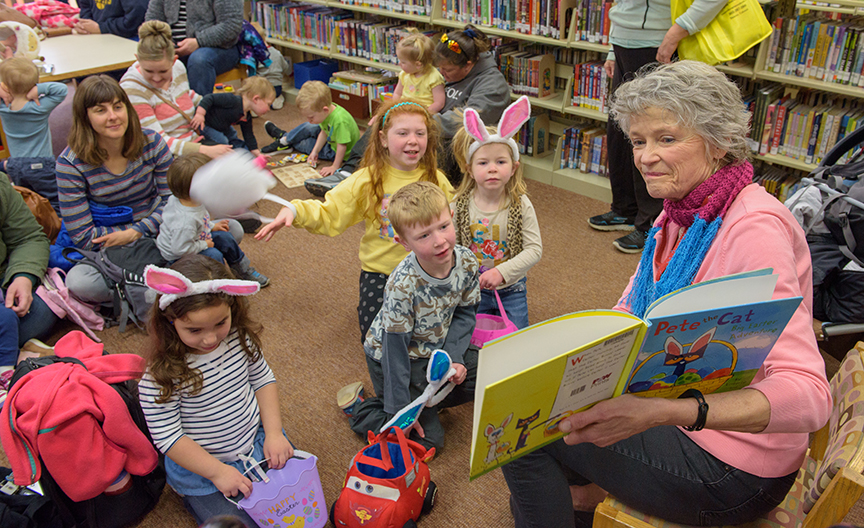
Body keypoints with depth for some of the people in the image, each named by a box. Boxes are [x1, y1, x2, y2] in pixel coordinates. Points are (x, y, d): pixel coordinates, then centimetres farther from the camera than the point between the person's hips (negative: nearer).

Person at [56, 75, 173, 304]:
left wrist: (136, 232, -17)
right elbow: (82, 236, -13)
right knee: (78, 282, -36)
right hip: (108, 250, -2)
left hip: (159, 231, 2)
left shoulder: (151, 142, -6)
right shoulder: (70, 163, -13)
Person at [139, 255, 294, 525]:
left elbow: (263, 379, 1)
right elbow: (167, 437, -20)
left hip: (257, 442, 5)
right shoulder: (161, 374, -26)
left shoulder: (239, 337, -13)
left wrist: (274, 434, -8)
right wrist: (218, 472, -21)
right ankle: (193, 496, 17)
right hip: (202, 466, -4)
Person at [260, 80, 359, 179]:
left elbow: (342, 146, -36)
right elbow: (324, 133, -2)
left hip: (334, 152, -7)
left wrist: (335, 167, -31)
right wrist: (315, 151, -8)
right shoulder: (329, 108, -16)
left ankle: (285, 142, 27)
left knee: (307, 143, 1)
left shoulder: (340, 120, -42)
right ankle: (285, 137, 29)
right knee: (308, 128, 9)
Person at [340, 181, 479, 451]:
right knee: (426, 439, -5)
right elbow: (395, 350, -25)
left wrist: (453, 358, -14)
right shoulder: (402, 286, -35)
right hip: (395, 357, -6)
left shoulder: (466, 261, -19)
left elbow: (465, 312, -2)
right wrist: (400, 409, -19)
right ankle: (359, 409, 13)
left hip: (436, 346, 6)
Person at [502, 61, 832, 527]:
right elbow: (628, 314, 8)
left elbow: (807, 394, -34)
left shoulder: (754, 227, -26)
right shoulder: (680, 212, 2)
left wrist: (660, 411, -46)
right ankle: (594, 486, 32)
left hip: (734, 470, -8)